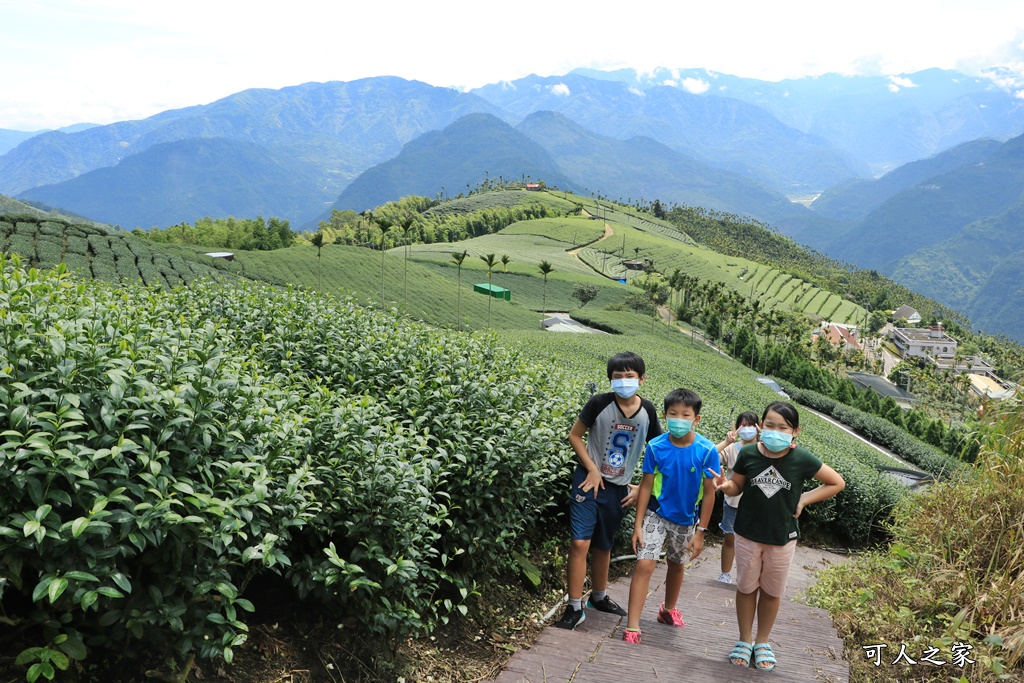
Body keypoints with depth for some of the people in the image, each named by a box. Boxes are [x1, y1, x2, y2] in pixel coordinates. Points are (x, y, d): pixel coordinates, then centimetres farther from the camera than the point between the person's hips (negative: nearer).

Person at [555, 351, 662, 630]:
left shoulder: (647, 411, -3)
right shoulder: (599, 403, -13)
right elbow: (575, 435, -5)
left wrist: (643, 487, 2)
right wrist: (592, 469, -11)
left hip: (619, 489, 3)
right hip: (590, 481, -3)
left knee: (603, 545, 17)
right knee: (580, 542, -11)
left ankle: (599, 596, 38)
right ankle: (575, 608, 0)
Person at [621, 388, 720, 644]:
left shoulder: (707, 450, -18)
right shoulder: (655, 447, -16)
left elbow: (709, 492, -10)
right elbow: (646, 486, -9)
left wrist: (700, 531, -9)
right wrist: (638, 524, -9)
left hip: (685, 519, 2)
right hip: (656, 514, -1)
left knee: (676, 564, 21)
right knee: (644, 564, -12)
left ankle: (669, 609, 46)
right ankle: (632, 627, -7)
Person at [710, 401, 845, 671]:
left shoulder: (802, 459, -16)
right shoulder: (748, 453, -13)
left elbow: (837, 483, -4)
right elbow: (738, 486, 1)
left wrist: (804, 499, -10)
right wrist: (726, 486, -22)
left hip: (782, 537, 0)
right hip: (748, 534, 1)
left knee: (772, 591, 17)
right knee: (745, 587, 14)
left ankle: (762, 641, 36)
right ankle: (745, 639, 33)